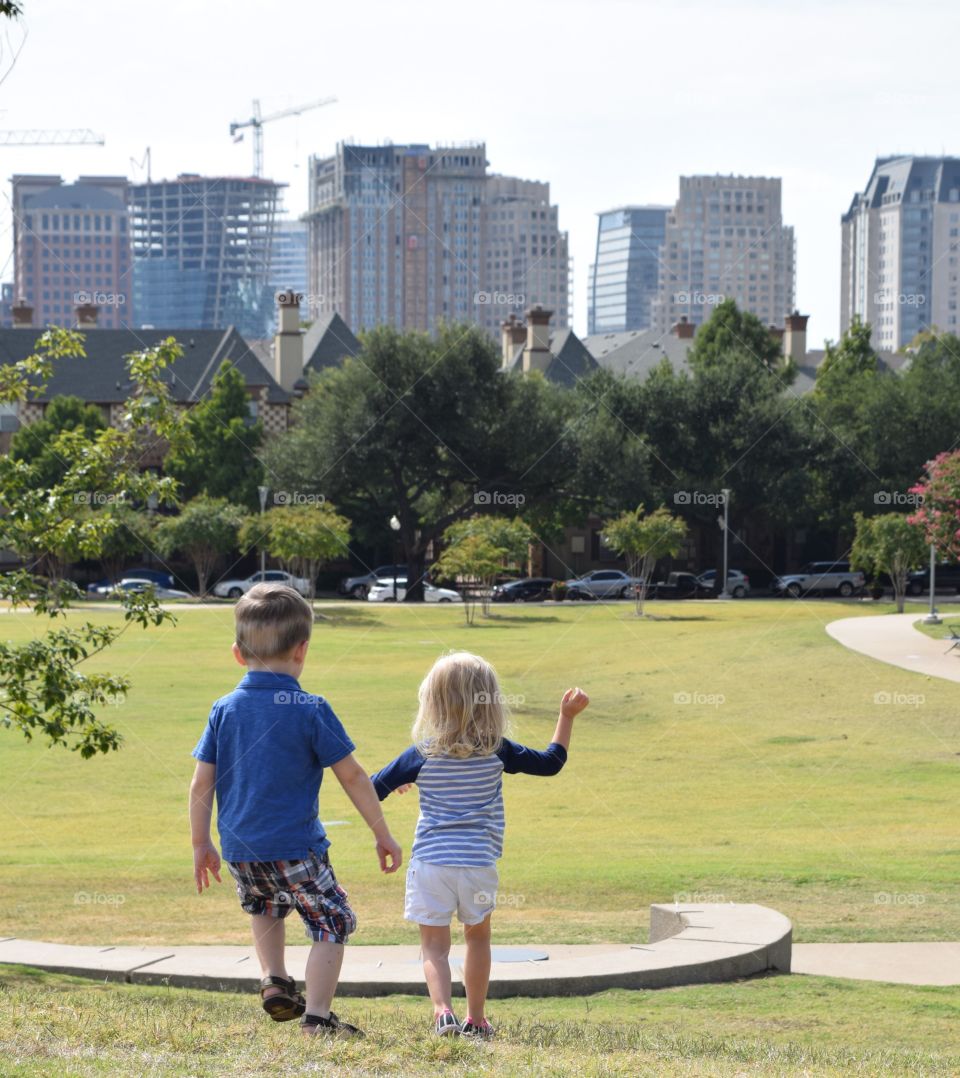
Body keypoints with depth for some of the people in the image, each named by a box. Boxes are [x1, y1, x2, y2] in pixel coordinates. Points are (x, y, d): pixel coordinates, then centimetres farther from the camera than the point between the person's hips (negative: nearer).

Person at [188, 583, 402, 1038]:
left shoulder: (224, 710, 2)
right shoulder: (310, 710, -10)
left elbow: (201, 783, 4)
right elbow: (352, 776, -6)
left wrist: (201, 843, 15)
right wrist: (382, 834, 4)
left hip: (239, 850, 5)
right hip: (294, 845, -5)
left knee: (265, 906, 33)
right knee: (332, 921, 7)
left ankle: (273, 981, 21)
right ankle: (316, 1016, -1)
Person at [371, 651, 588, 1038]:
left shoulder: (422, 755, -4)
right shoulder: (496, 752, -3)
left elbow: (373, 790, 2)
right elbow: (551, 762, 9)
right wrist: (567, 716, 19)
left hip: (430, 863, -1)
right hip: (478, 863, 1)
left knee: (435, 945, 2)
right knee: (477, 937, 21)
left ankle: (443, 1009, -20)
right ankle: (476, 1018, 26)